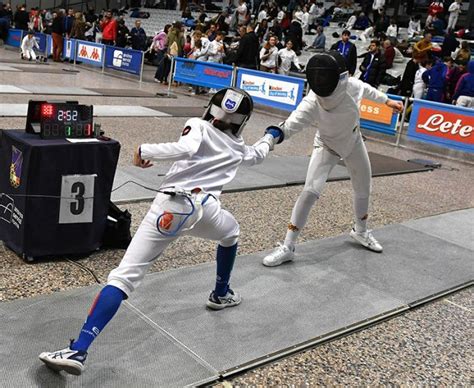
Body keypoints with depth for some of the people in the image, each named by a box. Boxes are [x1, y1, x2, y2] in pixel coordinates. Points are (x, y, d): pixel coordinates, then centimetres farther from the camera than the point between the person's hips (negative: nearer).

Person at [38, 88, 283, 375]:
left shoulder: (198, 126, 12)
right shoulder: (237, 146, 23)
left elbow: (185, 149, -12)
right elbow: (257, 155, 47)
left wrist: (145, 151, -4)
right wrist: (271, 137, 66)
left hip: (171, 206, -2)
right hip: (204, 208, 3)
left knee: (124, 277, -8)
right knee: (231, 233, 39)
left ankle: (78, 350, -18)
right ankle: (221, 294, 51)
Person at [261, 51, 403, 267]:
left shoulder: (352, 85, -29)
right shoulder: (311, 103, -39)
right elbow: (290, 126, -54)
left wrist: (386, 100, 8)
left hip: (353, 143, 4)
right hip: (326, 147, -4)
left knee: (363, 190, 16)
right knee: (310, 192, -20)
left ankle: (360, 231, 46)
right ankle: (287, 247, -9)